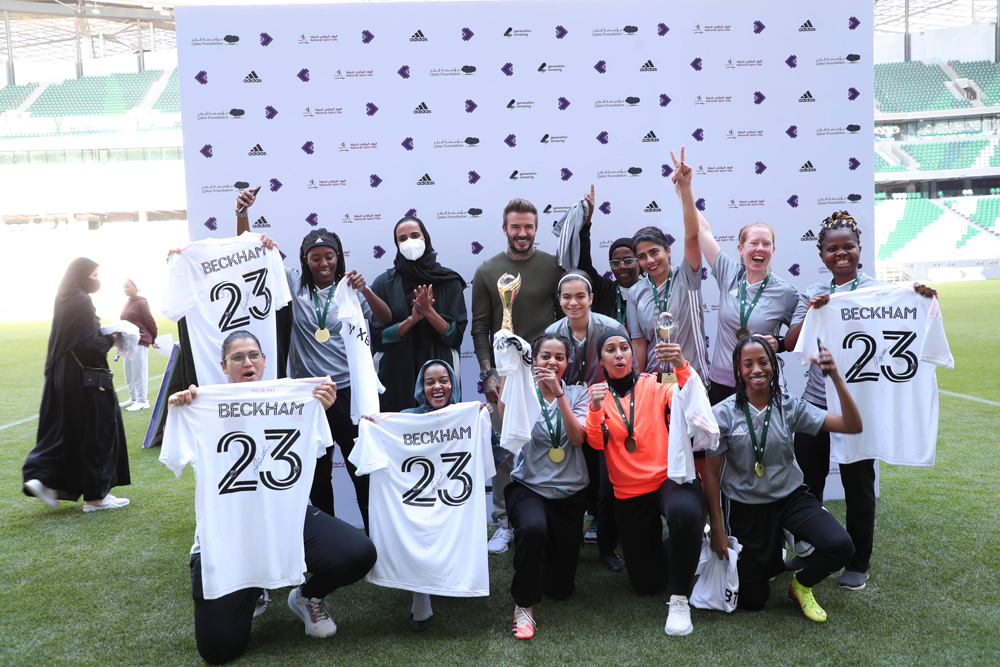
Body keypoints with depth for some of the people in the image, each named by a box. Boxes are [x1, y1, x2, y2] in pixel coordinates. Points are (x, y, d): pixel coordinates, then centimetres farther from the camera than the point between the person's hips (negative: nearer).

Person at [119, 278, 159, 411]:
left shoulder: (141, 303, -11)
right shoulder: (127, 303, 13)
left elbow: (151, 322, -9)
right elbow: (125, 322, 18)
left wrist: (154, 340, -3)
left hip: (140, 342, -9)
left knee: (139, 371, -5)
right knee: (129, 372, 15)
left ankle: (142, 401, 1)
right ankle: (133, 398, 26)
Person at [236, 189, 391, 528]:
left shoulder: (348, 287, 2)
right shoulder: (294, 282, 5)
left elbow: (385, 318, -7)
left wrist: (365, 290, -23)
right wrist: (242, 213, -9)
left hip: (347, 389, -2)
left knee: (361, 466, 1)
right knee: (317, 470, 14)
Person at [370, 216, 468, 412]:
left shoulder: (449, 281, 4)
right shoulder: (383, 283, 3)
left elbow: (456, 336, -2)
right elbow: (377, 339, -3)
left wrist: (429, 312, -15)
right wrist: (412, 319, -15)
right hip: (397, 376, 0)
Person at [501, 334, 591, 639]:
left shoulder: (578, 393, 1)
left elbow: (577, 437, -15)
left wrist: (558, 393, -23)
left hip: (569, 493, 2)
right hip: (529, 486, -2)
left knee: (561, 588, 6)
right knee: (532, 527, -39)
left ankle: (545, 550, 40)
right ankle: (523, 605, -16)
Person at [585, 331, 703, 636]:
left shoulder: (655, 385, -3)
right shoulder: (596, 394, 2)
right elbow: (596, 442, -11)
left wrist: (682, 366, -40)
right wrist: (596, 409, -30)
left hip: (670, 477, -2)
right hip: (629, 494, 3)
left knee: (684, 513, -40)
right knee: (646, 583, 7)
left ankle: (680, 599, -21)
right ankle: (669, 548, 39)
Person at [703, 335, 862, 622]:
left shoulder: (790, 407, -7)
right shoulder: (723, 414, -13)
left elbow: (852, 425, -15)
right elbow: (711, 473, -7)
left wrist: (836, 377, -26)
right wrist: (717, 530, -6)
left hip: (790, 497, 2)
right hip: (744, 506, -1)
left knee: (840, 545, -25)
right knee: (753, 600, 2)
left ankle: (801, 585, 8)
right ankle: (764, 562, 38)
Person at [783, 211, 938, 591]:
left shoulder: (877, 290, -2)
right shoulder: (813, 295, 6)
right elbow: (790, 345, -3)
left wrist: (922, 301, -27)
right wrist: (811, 313, -18)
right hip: (815, 403, 3)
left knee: (858, 484, 8)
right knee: (808, 481, 12)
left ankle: (858, 563, 26)